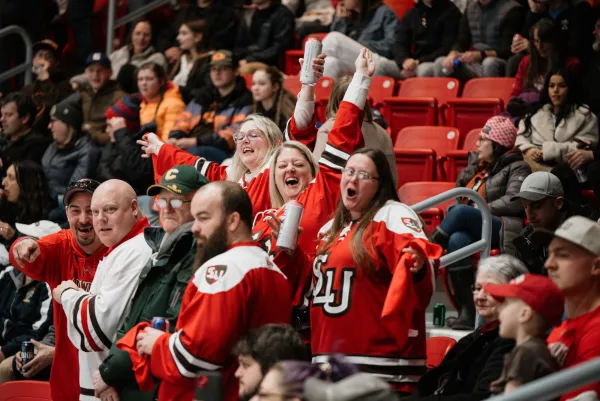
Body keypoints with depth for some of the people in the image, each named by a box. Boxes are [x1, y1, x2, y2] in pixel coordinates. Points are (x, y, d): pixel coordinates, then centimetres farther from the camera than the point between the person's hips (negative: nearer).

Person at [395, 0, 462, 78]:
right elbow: (400, 44, 8)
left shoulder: (450, 12, 0)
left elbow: (447, 48, -8)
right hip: (413, 63, 5)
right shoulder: (410, 14, 16)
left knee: (424, 70, -39)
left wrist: (419, 62, -17)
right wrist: (405, 60, -15)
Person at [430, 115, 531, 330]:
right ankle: (466, 311, -41)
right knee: (457, 240, -33)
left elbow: (513, 202, -10)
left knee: (460, 212, -33)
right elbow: (461, 196, 26)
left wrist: (477, 210, -12)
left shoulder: (517, 169, 7)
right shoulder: (476, 166, 28)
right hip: (472, 231, 5)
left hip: (502, 230, -5)